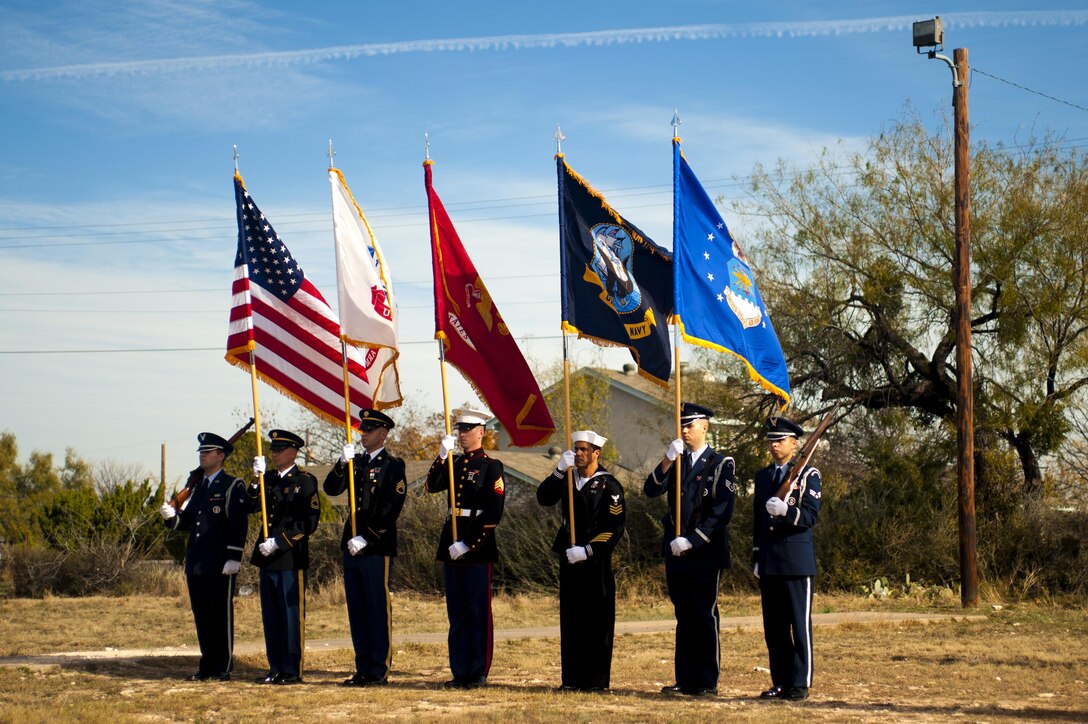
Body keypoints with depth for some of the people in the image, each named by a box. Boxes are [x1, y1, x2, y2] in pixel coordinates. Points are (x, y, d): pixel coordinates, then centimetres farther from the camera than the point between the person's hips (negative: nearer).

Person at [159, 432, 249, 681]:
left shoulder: (233, 486, -4)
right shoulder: (197, 486, 18)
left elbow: (238, 525, -11)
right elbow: (187, 521, 17)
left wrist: (233, 558, -18)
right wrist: (171, 516, -4)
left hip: (220, 564, -7)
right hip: (196, 563, 7)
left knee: (221, 615, -2)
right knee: (201, 615, 9)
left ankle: (223, 668, 2)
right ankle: (207, 666, 16)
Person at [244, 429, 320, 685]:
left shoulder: (305, 481, -5)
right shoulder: (268, 479, 15)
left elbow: (309, 522, -11)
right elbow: (251, 507, 3)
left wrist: (278, 542, -17)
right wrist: (257, 479, -9)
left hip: (292, 558, -7)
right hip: (268, 558, 7)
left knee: (292, 615, -3)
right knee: (271, 616, 9)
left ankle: (292, 671, 1)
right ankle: (276, 669, 15)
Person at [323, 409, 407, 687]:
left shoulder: (393, 465, -4)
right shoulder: (356, 462, 16)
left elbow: (391, 508, -12)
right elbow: (331, 489, 7)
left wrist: (366, 538, -17)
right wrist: (343, 463, -9)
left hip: (377, 549, -7)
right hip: (352, 548, 7)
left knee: (378, 610, -3)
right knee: (357, 610, 9)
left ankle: (379, 672, 0)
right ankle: (363, 669, 14)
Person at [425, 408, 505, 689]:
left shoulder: (491, 466, -5)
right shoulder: (454, 463, 15)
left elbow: (493, 514, -12)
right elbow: (432, 486, -1)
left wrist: (468, 544, -17)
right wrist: (442, 455, -11)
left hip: (478, 544, -6)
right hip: (452, 543, 6)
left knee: (479, 611, -1)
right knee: (456, 612, 9)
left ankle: (479, 673, 3)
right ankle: (460, 671, 14)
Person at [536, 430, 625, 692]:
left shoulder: (608, 485, -5)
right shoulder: (568, 480, 12)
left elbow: (614, 527, -10)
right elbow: (543, 498, -3)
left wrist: (588, 550, -16)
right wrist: (560, 471, -13)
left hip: (596, 564, -5)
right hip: (569, 561, 5)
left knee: (597, 621, -2)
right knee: (571, 620, 6)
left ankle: (596, 679, 3)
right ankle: (572, 678, 11)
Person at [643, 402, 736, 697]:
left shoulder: (721, 465, -2)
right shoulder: (676, 462, 14)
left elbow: (722, 512, -10)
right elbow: (651, 490, 0)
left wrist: (692, 541, -15)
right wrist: (667, 460, -14)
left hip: (705, 554, -5)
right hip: (676, 552, 5)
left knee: (705, 617, -3)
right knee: (684, 617, 8)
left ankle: (707, 682, 2)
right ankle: (685, 680, 11)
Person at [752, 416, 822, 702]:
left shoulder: (808, 475, 0)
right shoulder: (762, 476, 17)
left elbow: (810, 516, -10)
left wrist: (786, 510, -28)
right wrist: (756, 558, 17)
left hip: (797, 562, -5)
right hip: (769, 564, 6)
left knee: (799, 624, -4)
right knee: (773, 627, 6)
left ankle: (800, 684, 0)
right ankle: (780, 682, 13)